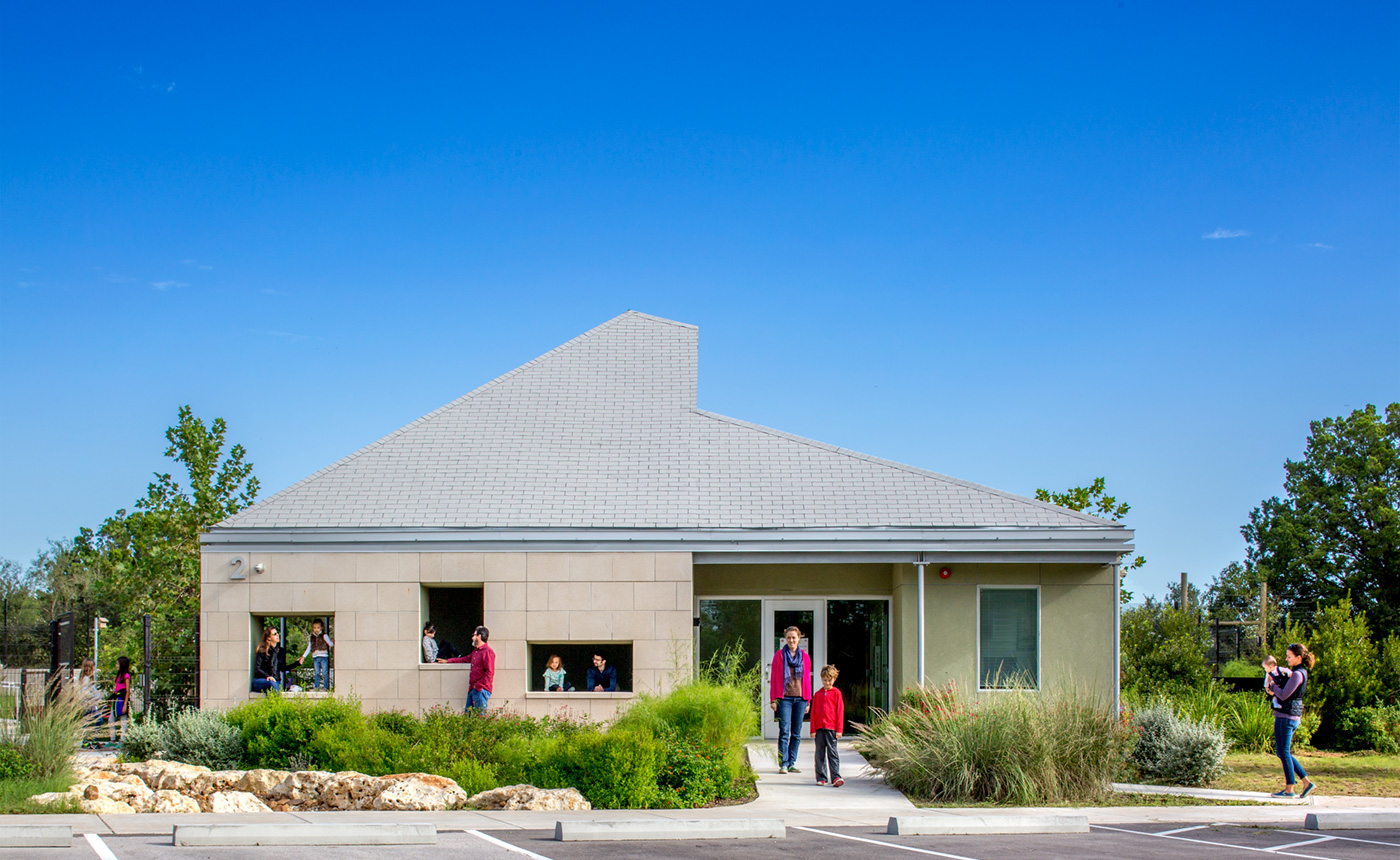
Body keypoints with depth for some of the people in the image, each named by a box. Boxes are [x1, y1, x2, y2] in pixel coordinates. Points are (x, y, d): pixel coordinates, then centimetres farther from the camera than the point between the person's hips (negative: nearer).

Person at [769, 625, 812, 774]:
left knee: (796, 733, 4)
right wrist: (773, 699, -2)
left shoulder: (805, 657, 11)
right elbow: (773, 678, 4)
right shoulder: (779, 655, 4)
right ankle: (783, 764, -7)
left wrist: (808, 700, 9)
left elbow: (808, 679, 14)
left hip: (800, 698, 3)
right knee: (784, 731, -9)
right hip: (784, 698, -3)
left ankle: (792, 763, 10)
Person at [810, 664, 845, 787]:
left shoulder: (836, 693, 4)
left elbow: (840, 712, 2)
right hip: (819, 728, 3)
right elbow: (813, 713, 11)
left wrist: (839, 729, -4)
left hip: (831, 728, -3)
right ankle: (821, 778, 10)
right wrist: (813, 730, 5)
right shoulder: (818, 694, 11)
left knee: (832, 753, -5)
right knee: (820, 753, 5)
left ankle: (836, 777, -7)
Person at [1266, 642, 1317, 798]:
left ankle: (1289, 789, 3)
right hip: (1284, 716, 10)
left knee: (1284, 752, -2)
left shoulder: (1297, 674, -15)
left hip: (1287, 716, -10)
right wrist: (1273, 690, 3)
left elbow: (1284, 695, -20)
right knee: (1282, 752, 14)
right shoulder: (1300, 672, 16)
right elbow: (1285, 693, 21)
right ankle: (1307, 782, 14)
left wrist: (1272, 685, -4)